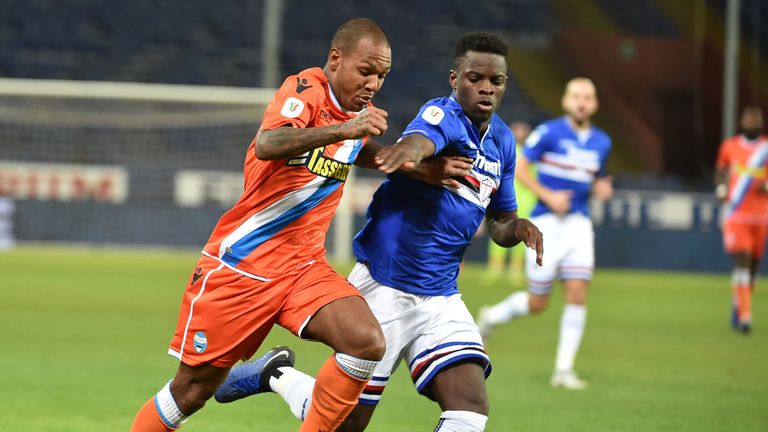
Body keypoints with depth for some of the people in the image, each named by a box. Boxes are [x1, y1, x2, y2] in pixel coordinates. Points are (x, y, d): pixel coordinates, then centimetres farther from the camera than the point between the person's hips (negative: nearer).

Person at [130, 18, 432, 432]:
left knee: (367, 342, -21)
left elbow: (362, 151, 28)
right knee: (191, 390, 3)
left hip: (304, 266, 6)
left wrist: (397, 156, 4)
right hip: (239, 265, -6)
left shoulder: (357, 112, 6)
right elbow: (266, 146, -35)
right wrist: (342, 130, -49)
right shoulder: (306, 90, -16)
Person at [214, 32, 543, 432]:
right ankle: (276, 375, 29)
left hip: (440, 297, 6)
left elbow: (499, 223, 21)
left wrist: (515, 227, -3)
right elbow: (415, 143, -40)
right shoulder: (444, 116, -14)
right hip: (384, 287, -6)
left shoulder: (502, 141, 9)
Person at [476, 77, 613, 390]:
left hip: (579, 224, 4)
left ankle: (564, 369, -4)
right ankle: (491, 316, 32)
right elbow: (519, 168, -5)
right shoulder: (549, 132, -7)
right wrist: (547, 195, -17)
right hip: (547, 222, -4)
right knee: (537, 303, 1)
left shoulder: (601, 143, 8)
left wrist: (602, 188, -1)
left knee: (577, 293, -11)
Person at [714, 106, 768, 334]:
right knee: (741, 261, -15)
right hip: (736, 216, -1)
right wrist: (721, 189, 2)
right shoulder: (729, 147, 5)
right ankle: (744, 315, -18)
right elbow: (720, 170, 21)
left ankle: (738, 308, 30)